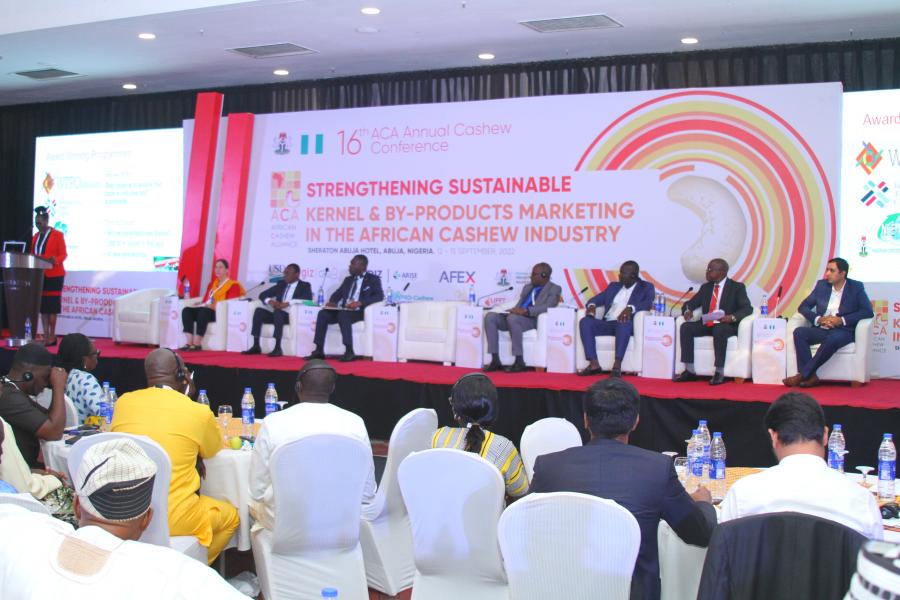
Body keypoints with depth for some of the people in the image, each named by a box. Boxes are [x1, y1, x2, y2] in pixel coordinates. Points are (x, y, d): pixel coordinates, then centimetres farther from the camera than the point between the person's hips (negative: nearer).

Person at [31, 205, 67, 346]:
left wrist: (54, 260, -26)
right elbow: (32, 255, 19)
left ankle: (52, 336, -4)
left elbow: (63, 255, -7)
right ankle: (45, 336, 5)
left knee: (52, 305, -7)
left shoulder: (57, 235, -3)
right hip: (39, 274, 6)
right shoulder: (35, 237, 15)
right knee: (42, 305, 3)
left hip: (54, 275, -6)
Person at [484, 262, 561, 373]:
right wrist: (515, 310, -4)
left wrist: (526, 311, -23)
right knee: (490, 317, -18)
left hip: (533, 320, -7)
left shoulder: (554, 289, 7)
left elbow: (548, 307, -11)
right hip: (516, 317, 7)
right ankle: (495, 360, -22)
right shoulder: (527, 287, 28)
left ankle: (519, 362, -33)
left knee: (512, 318, -38)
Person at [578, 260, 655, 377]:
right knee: (585, 322, -23)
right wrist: (592, 305, -5)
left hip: (626, 324, -5)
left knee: (624, 322, -40)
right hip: (607, 324, 5)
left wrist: (630, 308, -28)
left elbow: (648, 303, -8)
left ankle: (617, 366, -46)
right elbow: (596, 299, 21)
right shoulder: (613, 286, 26)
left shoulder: (646, 287, 11)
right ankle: (594, 364, -31)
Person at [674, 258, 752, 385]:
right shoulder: (705, 287, 18)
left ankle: (719, 373, -34)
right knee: (686, 327, -22)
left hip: (726, 326, -5)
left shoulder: (737, 287, 3)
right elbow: (690, 303, 20)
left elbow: (747, 308, -8)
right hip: (706, 325, 5)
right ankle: (689, 371, -22)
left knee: (719, 330, -39)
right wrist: (688, 310, -6)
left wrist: (732, 317, -28)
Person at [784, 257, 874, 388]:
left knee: (833, 338, -38)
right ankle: (811, 376, -33)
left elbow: (868, 311, -7)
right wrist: (819, 319, -9)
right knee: (799, 332, -25)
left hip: (843, 331, -4)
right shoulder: (821, 285, 12)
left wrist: (842, 320, -17)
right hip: (821, 329, 4)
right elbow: (803, 307, 10)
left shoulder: (856, 287, 3)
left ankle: (803, 374, -34)